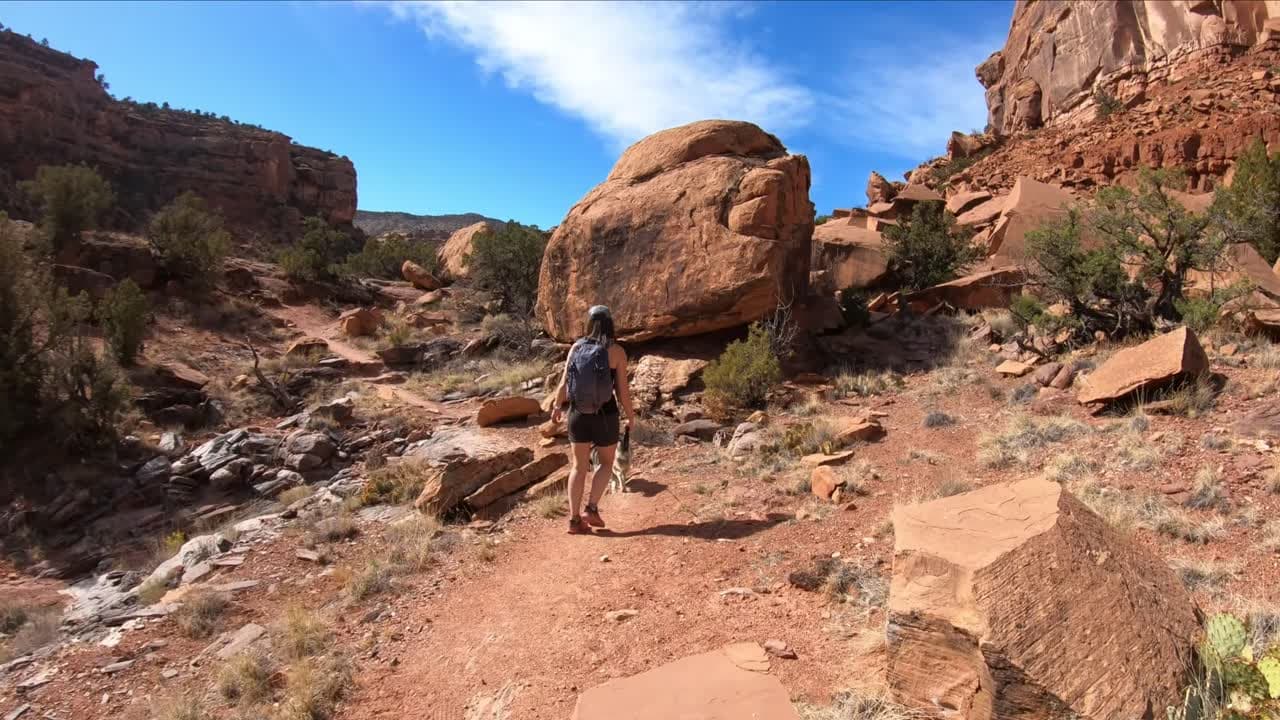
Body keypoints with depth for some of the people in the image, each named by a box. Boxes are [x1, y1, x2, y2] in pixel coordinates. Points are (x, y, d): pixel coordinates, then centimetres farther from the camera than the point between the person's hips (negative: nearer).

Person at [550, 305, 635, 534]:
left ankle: (574, 519, 12)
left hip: (578, 414, 3)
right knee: (606, 463, 19)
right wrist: (629, 416, 5)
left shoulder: (576, 347, -2)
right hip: (605, 415, -3)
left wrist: (557, 407, 17)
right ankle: (591, 509, 6)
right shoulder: (616, 351, -10)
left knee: (579, 466, 14)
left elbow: (564, 383, 0)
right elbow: (623, 390, -10)